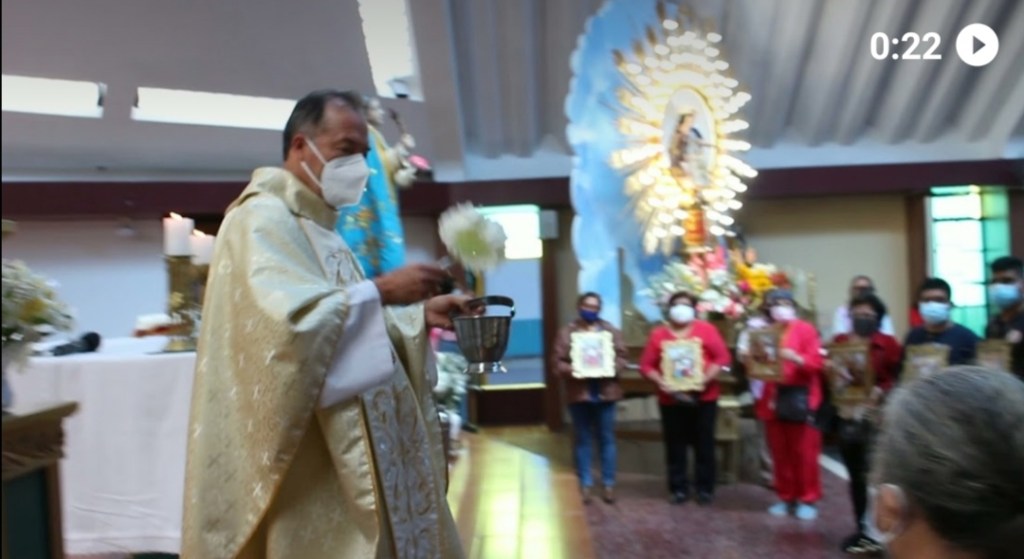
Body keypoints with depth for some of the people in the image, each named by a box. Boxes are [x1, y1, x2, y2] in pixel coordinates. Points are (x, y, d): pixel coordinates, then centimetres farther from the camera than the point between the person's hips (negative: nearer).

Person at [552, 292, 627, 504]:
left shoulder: (610, 330, 7)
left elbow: (622, 357, 4)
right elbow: (558, 361, -3)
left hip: (605, 392, 1)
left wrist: (612, 368, -15)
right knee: (582, 440, 7)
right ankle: (585, 484, 17)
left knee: (607, 439, 8)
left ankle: (608, 484, 18)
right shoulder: (567, 332, 1)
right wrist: (572, 371, -21)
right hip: (579, 393, -1)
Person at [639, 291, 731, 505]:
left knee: (704, 444, 6)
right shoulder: (658, 334, 3)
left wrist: (706, 379, -15)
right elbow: (646, 365, 2)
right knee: (675, 446, 6)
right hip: (670, 399, 1)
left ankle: (705, 488, 18)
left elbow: (723, 357, -4)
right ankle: (678, 489, 16)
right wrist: (660, 382, -14)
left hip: (703, 397, -1)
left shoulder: (706, 329, 1)